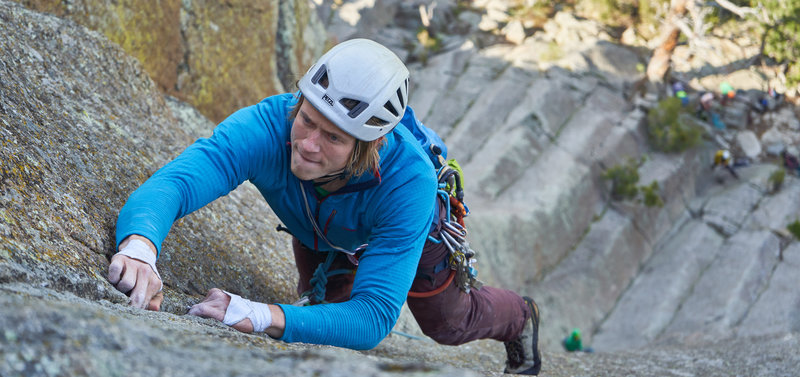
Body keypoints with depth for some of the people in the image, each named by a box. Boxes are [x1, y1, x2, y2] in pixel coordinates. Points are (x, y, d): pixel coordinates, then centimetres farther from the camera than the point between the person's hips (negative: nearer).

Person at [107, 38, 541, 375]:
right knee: (323, 304, 26)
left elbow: (373, 317, -50)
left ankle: (519, 317, 57)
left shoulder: (411, 180, -49)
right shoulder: (266, 126, -47)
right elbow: (170, 183, -59)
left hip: (408, 225, -1)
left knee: (448, 325, 24)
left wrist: (261, 317, -65)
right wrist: (139, 248, -82)